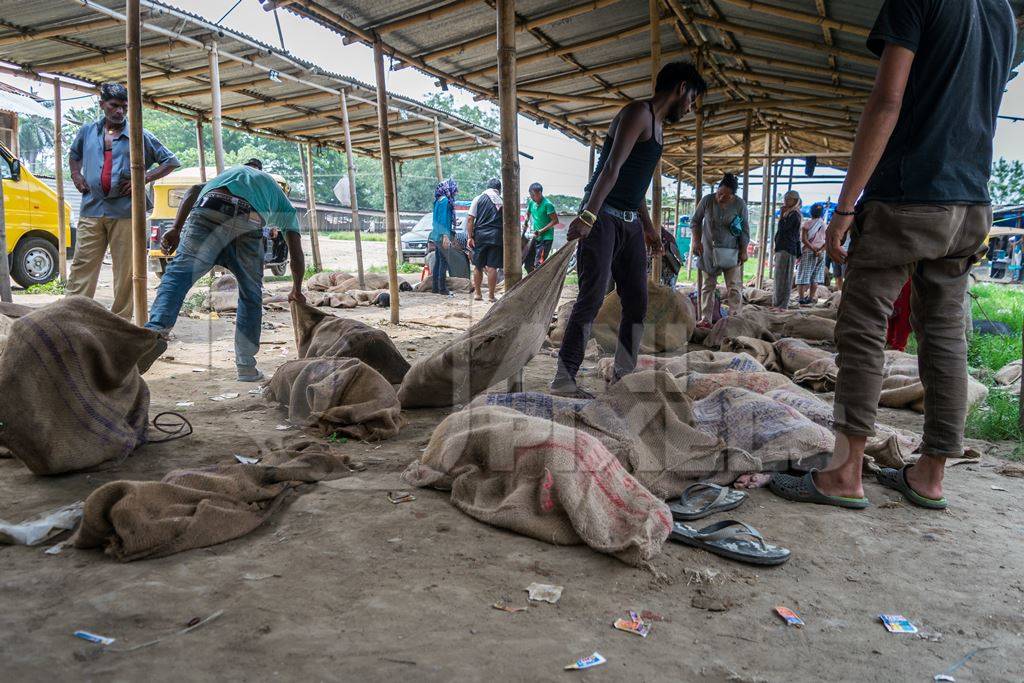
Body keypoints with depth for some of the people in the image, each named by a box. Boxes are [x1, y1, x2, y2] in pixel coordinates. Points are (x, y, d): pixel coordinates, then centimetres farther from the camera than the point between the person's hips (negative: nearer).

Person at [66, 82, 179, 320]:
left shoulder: (139, 136, 3)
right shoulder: (87, 132, 14)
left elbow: (171, 161, 6)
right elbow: (73, 154, 34)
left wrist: (144, 179, -4)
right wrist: (76, 176, 16)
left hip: (126, 212, -3)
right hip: (92, 210, 3)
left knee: (125, 271, 0)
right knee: (82, 267, 0)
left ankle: (121, 321, 8)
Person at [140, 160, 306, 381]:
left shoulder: (229, 171, 44)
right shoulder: (281, 200, 38)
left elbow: (194, 190, 21)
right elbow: (296, 252, 31)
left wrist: (175, 229, 11)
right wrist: (297, 291, 42)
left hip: (211, 210, 0)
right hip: (248, 226, 0)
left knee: (177, 275, -5)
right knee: (251, 297, 16)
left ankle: (157, 330, -32)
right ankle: (246, 367, 19)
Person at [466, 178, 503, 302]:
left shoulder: (478, 199, 5)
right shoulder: (503, 201, 4)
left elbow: (470, 219, -1)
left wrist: (470, 237, 0)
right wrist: (506, 238, 8)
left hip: (480, 236, 1)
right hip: (496, 236, -1)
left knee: (478, 266, 11)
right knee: (492, 267, 1)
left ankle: (478, 293, 17)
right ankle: (491, 295, 4)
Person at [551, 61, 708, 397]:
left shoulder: (656, 125, 21)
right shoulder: (638, 113, -8)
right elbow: (612, 167, -22)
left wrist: (649, 228, 32)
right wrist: (589, 215, -31)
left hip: (630, 224, 10)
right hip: (602, 218, -10)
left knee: (637, 301, 6)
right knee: (592, 297, -15)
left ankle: (624, 375, 13)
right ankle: (563, 380, -12)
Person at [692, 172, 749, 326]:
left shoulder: (740, 204, -10)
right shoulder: (707, 201, -8)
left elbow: (745, 230, -1)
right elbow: (695, 221, 5)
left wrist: (744, 251, -2)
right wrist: (696, 241, -1)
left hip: (731, 251, -1)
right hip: (709, 250, 1)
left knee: (734, 287, -4)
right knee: (708, 285, 4)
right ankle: (706, 319, 8)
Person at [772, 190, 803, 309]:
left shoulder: (794, 214, -9)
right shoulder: (790, 214, 21)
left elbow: (782, 228, -18)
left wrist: (782, 214, -11)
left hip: (787, 250, -10)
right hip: (783, 249, 10)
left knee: (783, 277, -10)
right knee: (778, 276, 13)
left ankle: (781, 304, -9)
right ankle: (778, 303, 18)